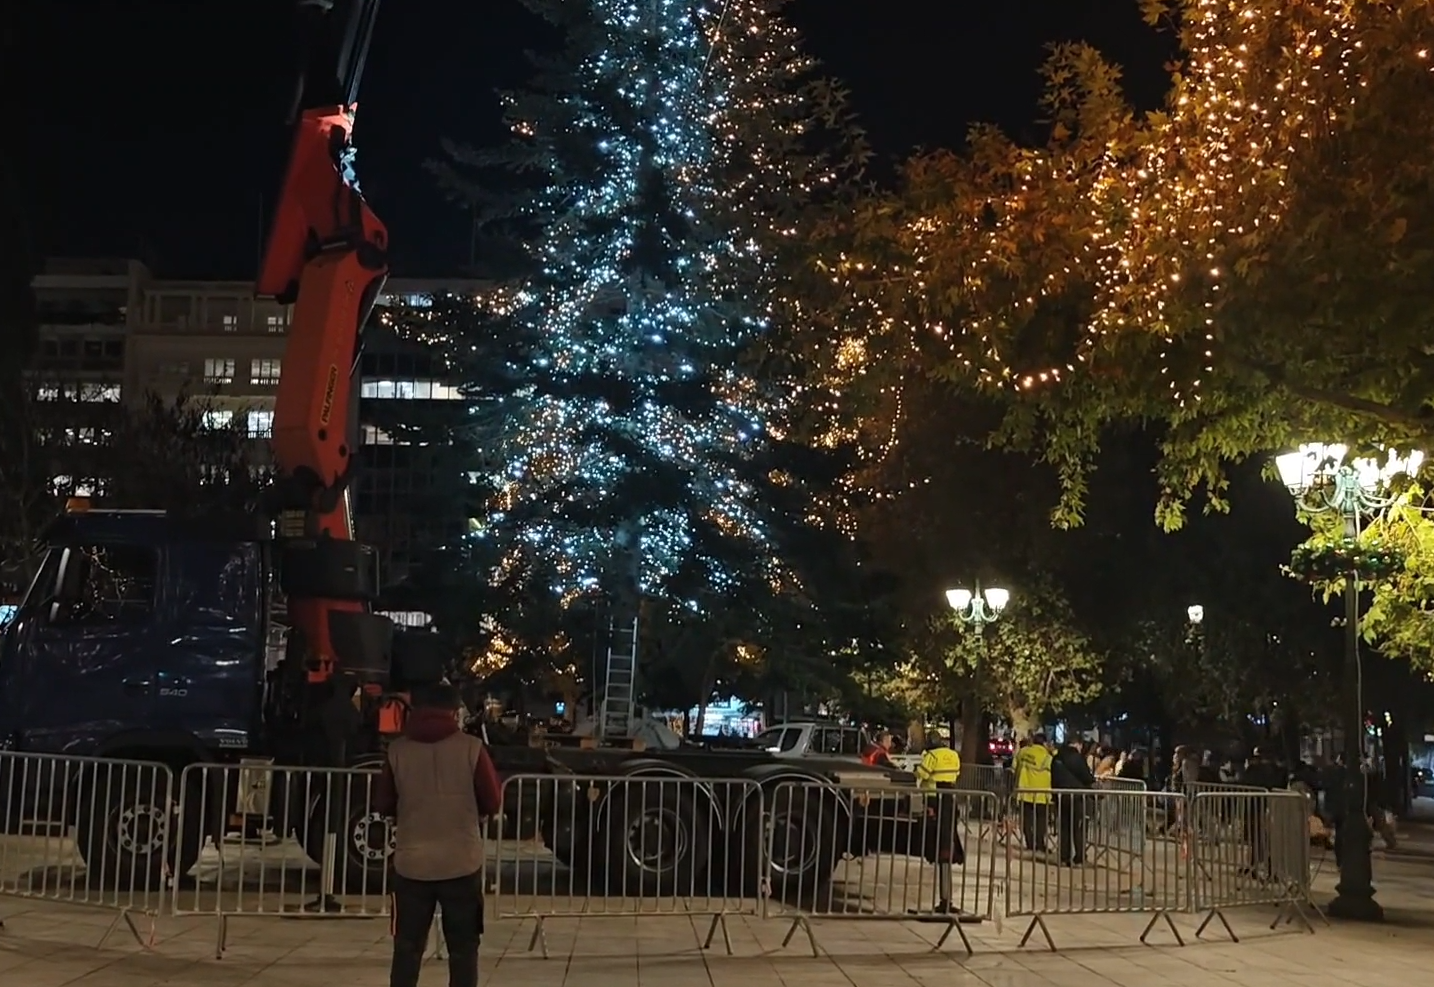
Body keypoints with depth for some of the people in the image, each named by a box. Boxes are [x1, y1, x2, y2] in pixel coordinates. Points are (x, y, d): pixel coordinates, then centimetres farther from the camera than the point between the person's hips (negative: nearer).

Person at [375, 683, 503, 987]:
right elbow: (493, 803, -2)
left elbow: (381, 804, 6)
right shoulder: (471, 748, -8)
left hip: (411, 863, 1)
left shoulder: (398, 749, -3)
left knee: (407, 948, 12)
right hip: (461, 862, -1)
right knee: (463, 948, 9)